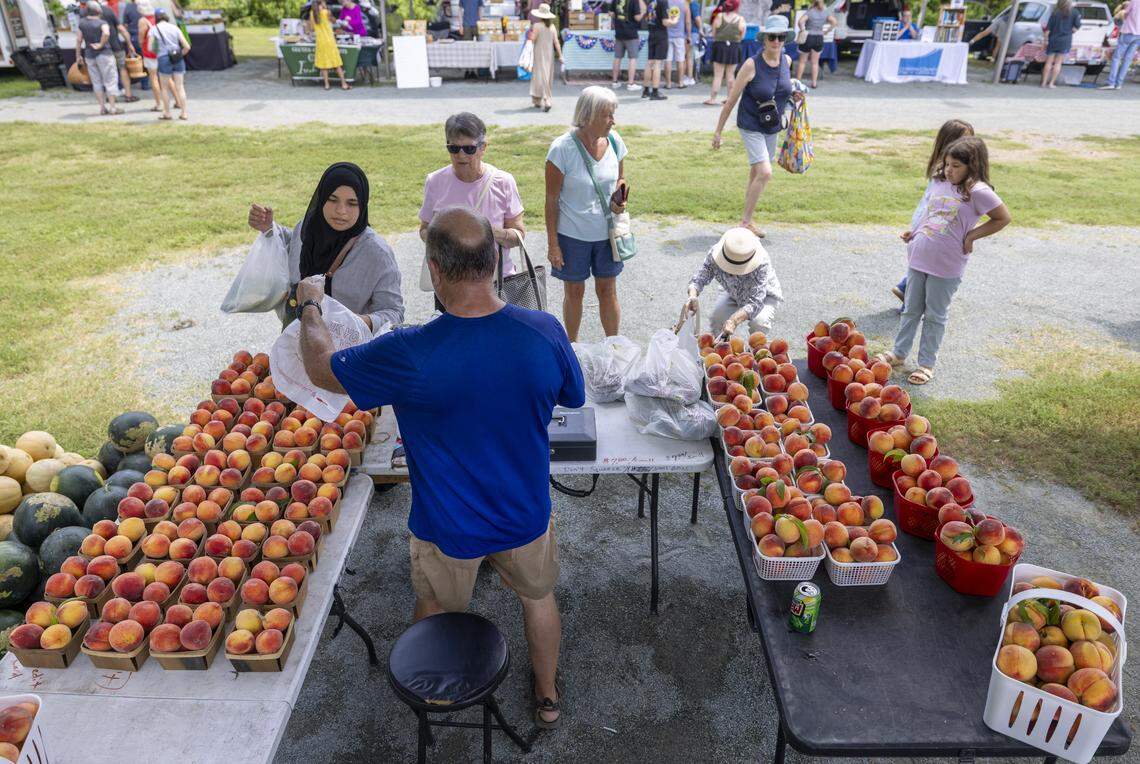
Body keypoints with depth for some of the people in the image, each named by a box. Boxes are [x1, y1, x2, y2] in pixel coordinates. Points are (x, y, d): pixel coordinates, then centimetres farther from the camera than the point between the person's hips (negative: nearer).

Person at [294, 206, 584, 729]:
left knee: (436, 610, 29)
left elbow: (321, 369, -12)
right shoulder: (545, 332, -23)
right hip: (525, 517, 2)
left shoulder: (408, 355, -31)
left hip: (447, 527, -1)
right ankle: (548, 696, 53)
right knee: (537, 597, 29)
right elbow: (572, 397, -1)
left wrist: (310, 304, 6)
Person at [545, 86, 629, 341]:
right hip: (572, 235, -3)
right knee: (574, 292, 12)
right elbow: (552, 200, -12)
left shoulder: (614, 141, -4)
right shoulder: (562, 148, -18)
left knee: (608, 291, 12)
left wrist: (619, 200, -10)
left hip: (606, 232, 3)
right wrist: (552, 244, -11)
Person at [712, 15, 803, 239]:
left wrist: (793, 94, -1)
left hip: (772, 127, 6)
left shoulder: (787, 61, -1)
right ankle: (746, 221, -5)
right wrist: (718, 131, -10)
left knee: (756, 175, 14)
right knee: (765, 173, -18)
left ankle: (747, 221, 26)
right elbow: (731, 100, -12)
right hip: (751, 126, -6)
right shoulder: (752, 65, -18)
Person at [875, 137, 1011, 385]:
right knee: (911, 310, 17)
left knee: (935, 316, 8)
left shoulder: (977, 191, -12)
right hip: (918, 257, 6)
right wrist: (913, 232, 7)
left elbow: (1003, 218, -4)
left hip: (946, 265, -6)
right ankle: (898, 353, 30)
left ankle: (926, 363, 20)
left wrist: (971, 236, -8)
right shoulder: (940, 183, 6)